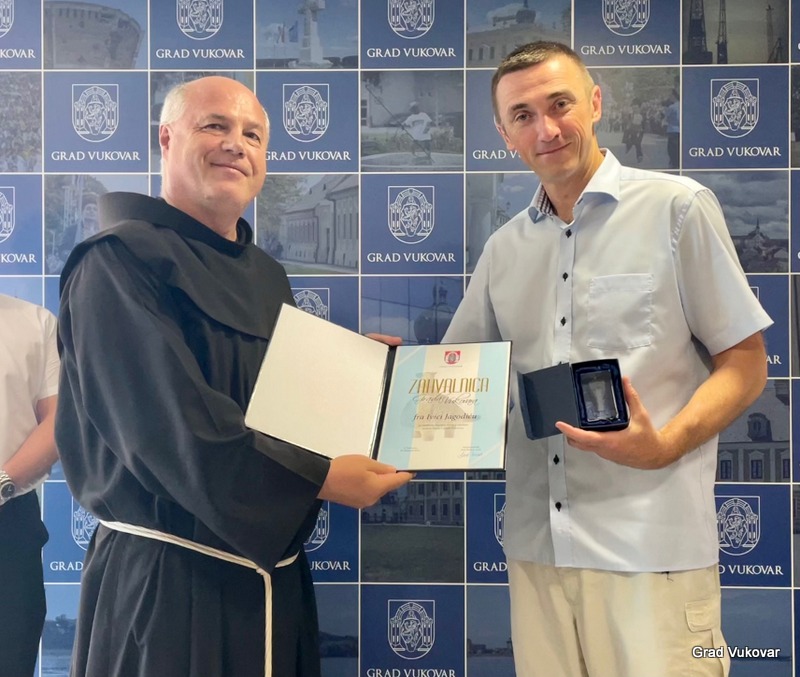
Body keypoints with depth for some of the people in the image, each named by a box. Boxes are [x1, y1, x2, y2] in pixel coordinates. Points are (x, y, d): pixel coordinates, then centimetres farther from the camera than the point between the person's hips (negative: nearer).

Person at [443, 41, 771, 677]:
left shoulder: (677, 207, -2)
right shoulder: (504, 248, 11)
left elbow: (745, 362, -2)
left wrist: (664, 445, -18)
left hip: (651, 545, -4)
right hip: (536, 542, 4)